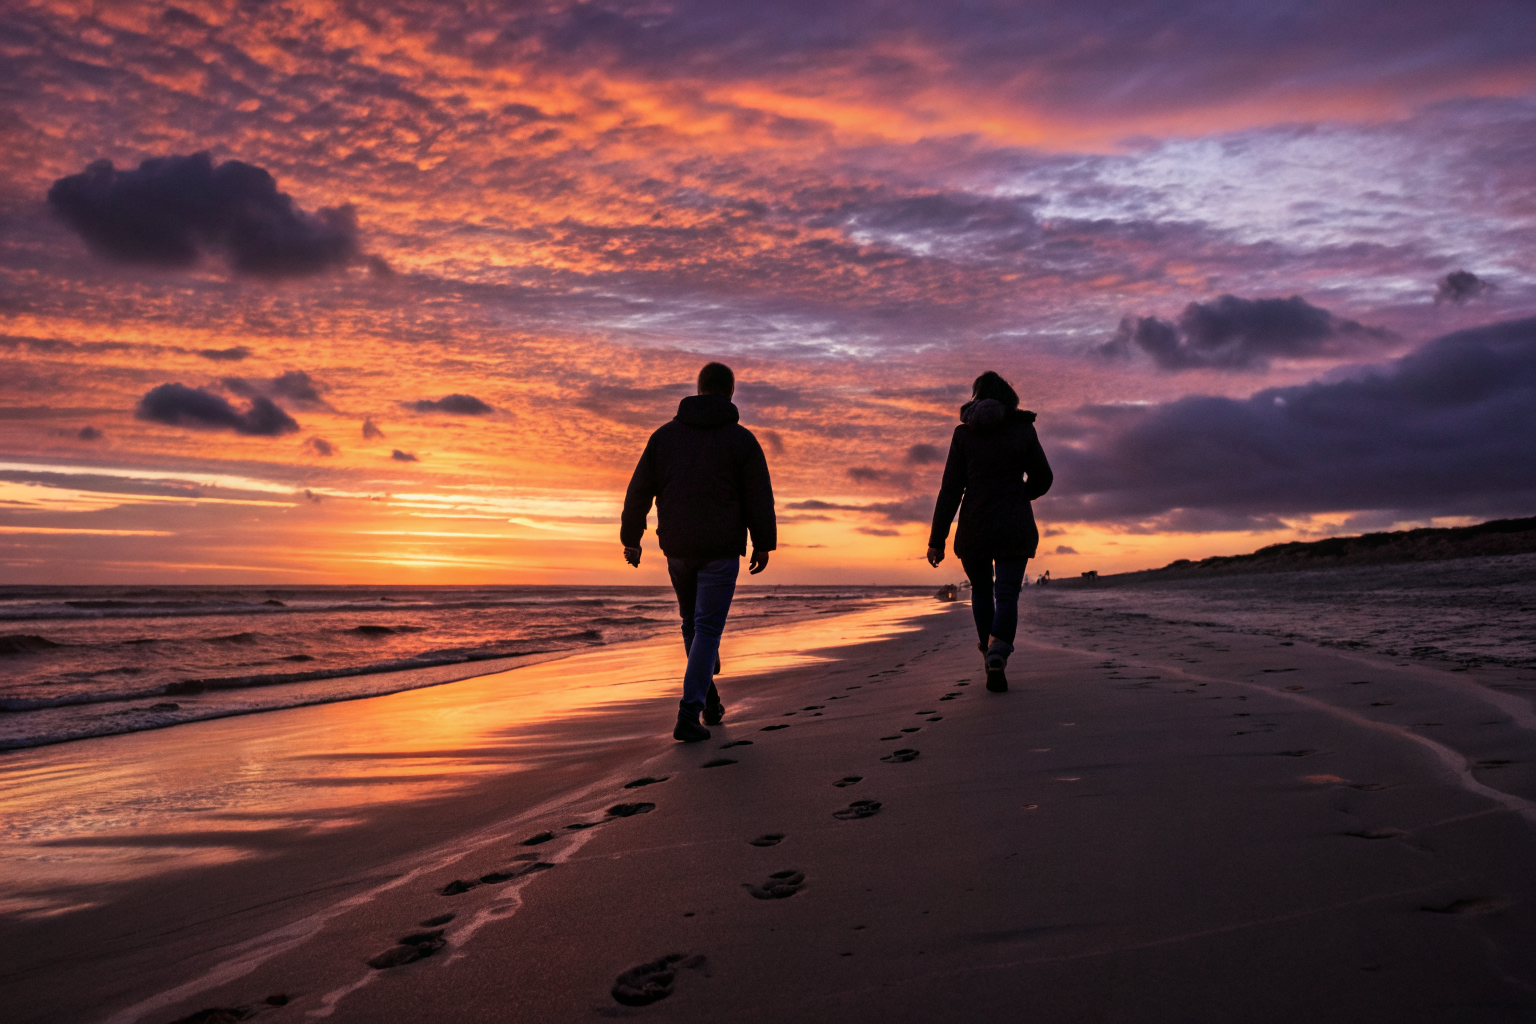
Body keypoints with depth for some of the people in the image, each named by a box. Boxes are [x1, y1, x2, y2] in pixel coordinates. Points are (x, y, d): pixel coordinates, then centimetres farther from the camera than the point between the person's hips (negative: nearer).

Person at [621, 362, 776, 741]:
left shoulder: (665, 435, 4)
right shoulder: (741, 439, -5)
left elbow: (638, 491, 5)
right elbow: (760, 498, -6)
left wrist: (631, 538, 14)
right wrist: (763, 545, 3)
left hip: (677, 548, 3)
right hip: (722, 549, -3)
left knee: (693, 619, 23)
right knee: (707, 630, 0)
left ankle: (709, 700, 24)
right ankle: (688, 716, -7)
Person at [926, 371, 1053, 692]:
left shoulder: (963, 434, -1)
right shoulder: (1023, 429, 1)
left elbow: (951, 490, -5)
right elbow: (1042, 479, 6)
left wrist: (937, 540, -3)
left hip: (974, 529, 1)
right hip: (1015, 529, -1)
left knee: (981, 590, 23)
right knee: (1007, 597, -2)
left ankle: (991, 656, 26)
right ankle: (997, 655, -29)